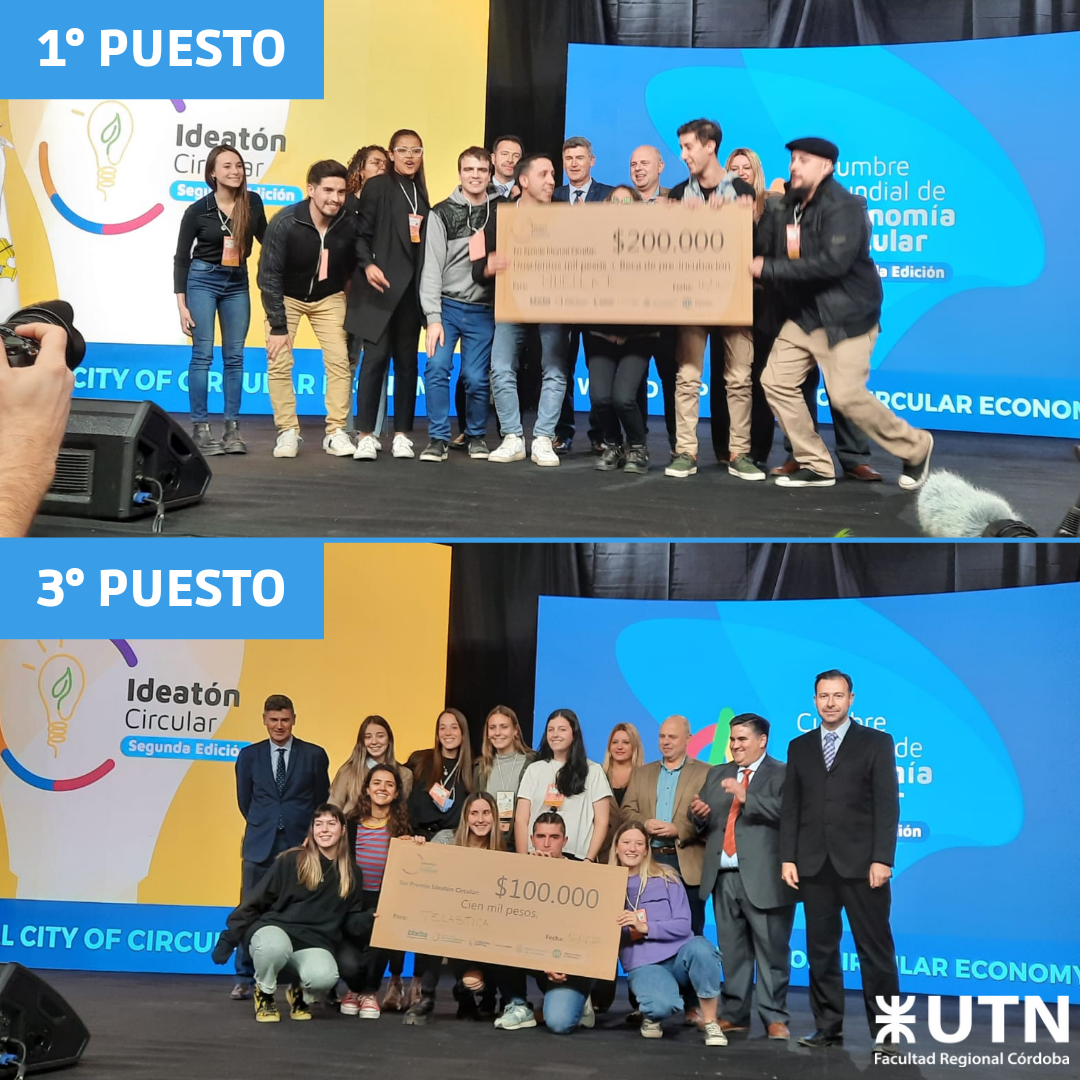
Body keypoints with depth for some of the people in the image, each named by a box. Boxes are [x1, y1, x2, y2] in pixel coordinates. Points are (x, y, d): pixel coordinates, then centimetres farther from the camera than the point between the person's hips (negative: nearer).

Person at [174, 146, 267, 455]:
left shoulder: (252, 203, -4)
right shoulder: (198, 210, -9)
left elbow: (266, 239, 12)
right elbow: (181, 258, -4)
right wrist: (182, 305, -8)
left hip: (237, 283, 3)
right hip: (202, 280, -3)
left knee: (234, 356, 3)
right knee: (203, 355, -5)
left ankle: (232, 429, 7)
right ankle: (200, 429, -2)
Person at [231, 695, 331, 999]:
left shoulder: (314, 755, 2)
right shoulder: (249, 755, 6)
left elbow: (322, 802, 8)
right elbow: (244, 801, 14)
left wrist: (309, 835, 6)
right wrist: (263, 826, 13)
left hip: (300, 846, -1)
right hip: (260, 846, 1)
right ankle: (245, 979, 11)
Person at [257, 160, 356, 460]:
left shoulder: (350, 225, -22)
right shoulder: (285, 222, -29)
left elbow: (354, 268, -6)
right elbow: (269, 275, -23)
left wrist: (353, 316, -5)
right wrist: (278, 325, -23)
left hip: (328, 298, 2)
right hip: (286, 296, -2)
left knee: (339, 360, -8)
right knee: (279, 362, -10)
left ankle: (336, 432, -1)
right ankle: (288, 432, -1)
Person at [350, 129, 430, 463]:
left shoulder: (420, 191, 14)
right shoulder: (376, 187, 0)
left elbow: (425, 241, 14)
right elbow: (362, 233, -5)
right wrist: (368, 264, -20)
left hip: (411, 287, 5)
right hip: (382, 284, -5)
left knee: (407, 359, 5)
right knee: (376, 356, -9)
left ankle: (402, 434, 10)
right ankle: (366, 435, -6)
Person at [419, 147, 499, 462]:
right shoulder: (442, 213, -1)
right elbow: (431, 268, -5)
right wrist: (433, 317, -11)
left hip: (484, 311, 1)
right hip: (447, 306, -1)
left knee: (477, 377, -1)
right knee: (436, 367, -13)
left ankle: (476, 436, 19)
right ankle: (438, 439, -3)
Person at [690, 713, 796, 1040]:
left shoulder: (782, 774, -1)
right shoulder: (717, 774, 19)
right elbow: (703, 823, 18)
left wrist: (746, 797, -24)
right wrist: (698, 814, -5)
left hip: (763, 878, -6)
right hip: (724, 877, 6)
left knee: (771, 951, -2)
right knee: (732, 951, 11)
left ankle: (775, 1018, 4)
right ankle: (734, 1014, 17)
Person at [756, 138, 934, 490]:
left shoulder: (843, 207, -17)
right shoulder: (788, 207, 8)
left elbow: (833, 262, -29)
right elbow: (762, 251, 3)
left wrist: (770, 269, -26)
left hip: (847, 315, -8)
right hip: (804, 314, 8)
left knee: (847, 395, -13)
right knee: (776, 381, -1)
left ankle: (915, 448, 10)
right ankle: (815, 466, 9)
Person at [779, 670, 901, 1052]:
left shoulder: (876, 742, 3)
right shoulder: (799, 747, 13)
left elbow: (887, 805, -4)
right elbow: (790, 808, 11)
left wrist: (882, 859, -12)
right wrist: (787, 858, 1)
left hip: (861, 863, -3)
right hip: (814, 864, 4)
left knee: (875, 949, -1)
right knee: (821, 949, 6)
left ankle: (885, 1030, 4)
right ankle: (828, 1027, 13)